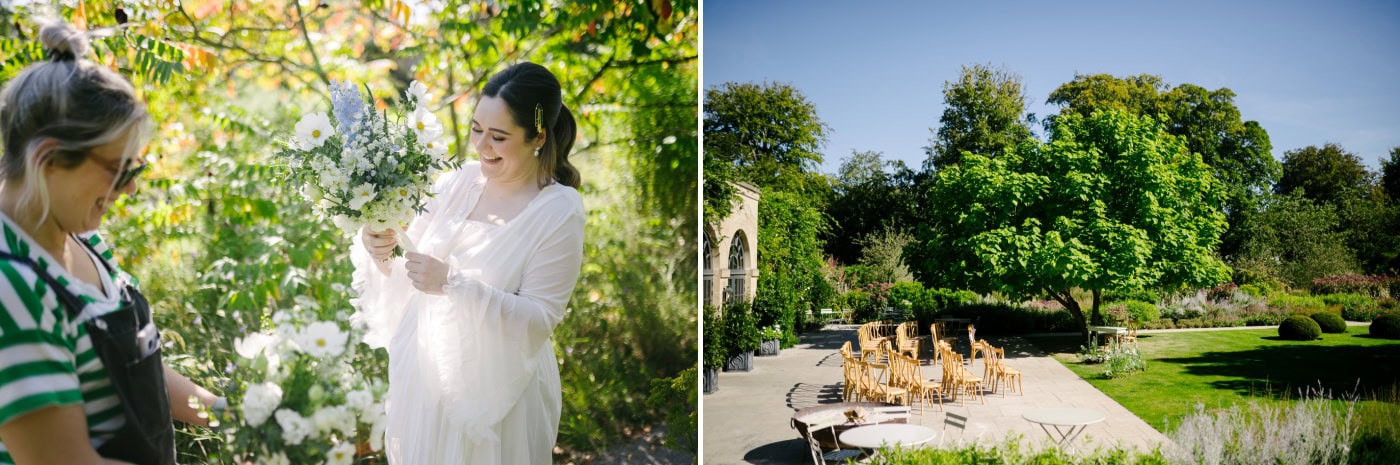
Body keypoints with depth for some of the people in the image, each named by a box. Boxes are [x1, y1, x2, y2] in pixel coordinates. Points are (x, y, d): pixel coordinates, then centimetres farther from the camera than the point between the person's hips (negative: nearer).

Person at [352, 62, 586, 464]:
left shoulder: (560, 211, -18)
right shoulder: (459, 181, -4)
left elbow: (539, 319, -21)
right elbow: (409, 262, 3)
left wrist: (456, 283, -30)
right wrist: (381, 250, -19)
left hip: (495, 384, -5)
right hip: (425, 368, 5)